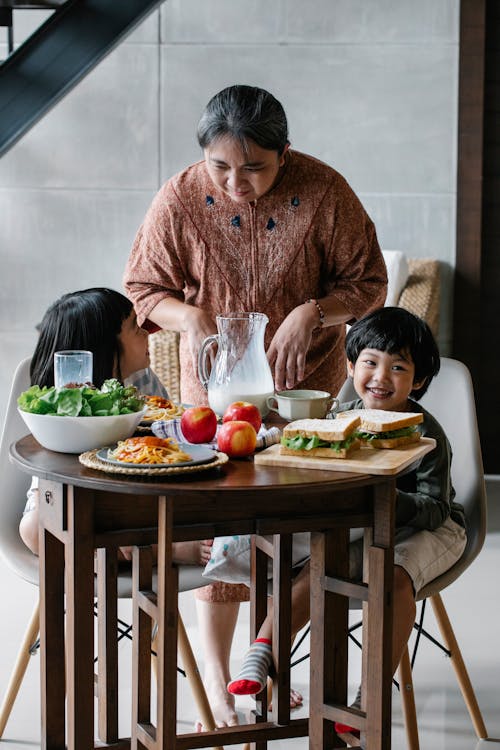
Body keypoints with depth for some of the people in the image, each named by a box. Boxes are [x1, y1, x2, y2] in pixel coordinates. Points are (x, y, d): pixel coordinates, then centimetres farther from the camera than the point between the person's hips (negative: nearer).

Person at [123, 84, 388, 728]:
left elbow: (367, 281, -5)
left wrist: (314, 312, -23)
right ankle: (216, 681, 12)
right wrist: (189, 317, -23)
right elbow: (142, 289, -2)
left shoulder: (323, 191, -14)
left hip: (306, 382, 0)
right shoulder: (178, 201, -12)